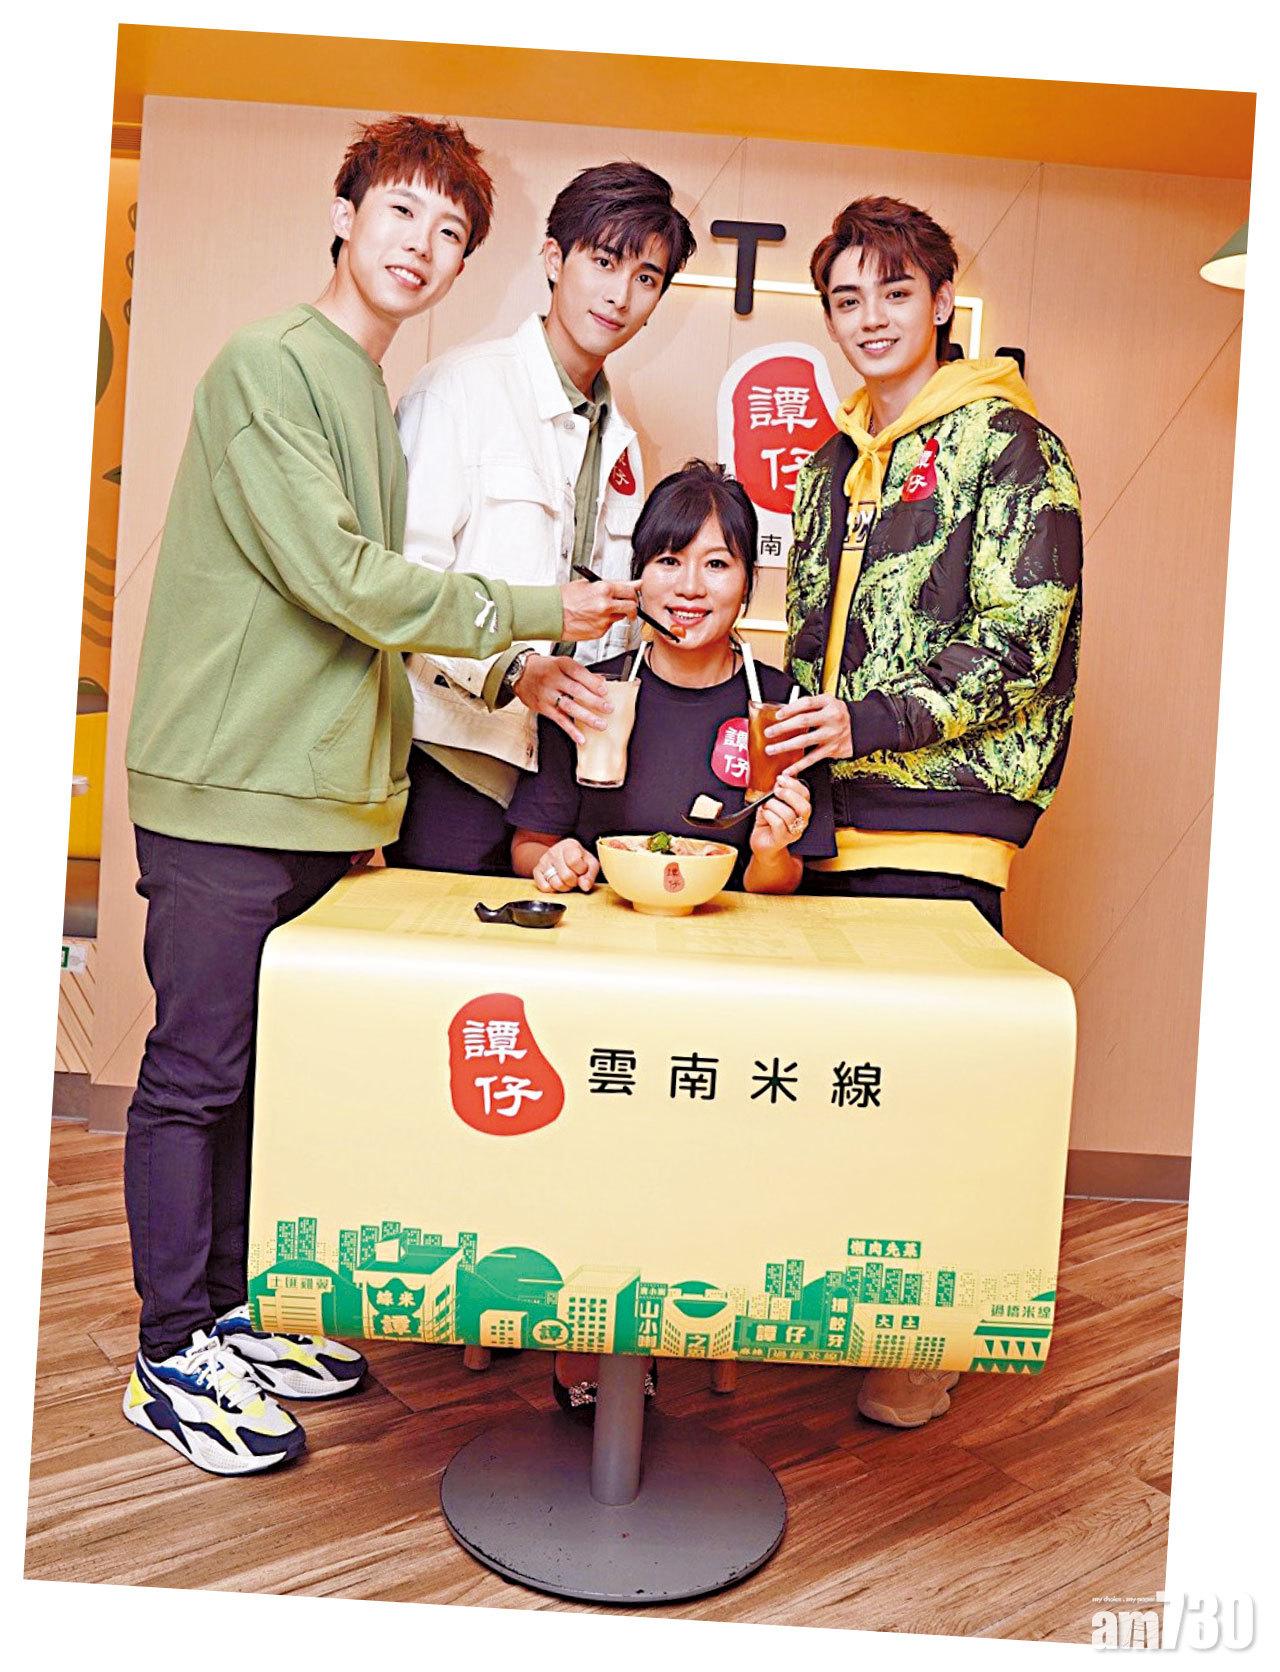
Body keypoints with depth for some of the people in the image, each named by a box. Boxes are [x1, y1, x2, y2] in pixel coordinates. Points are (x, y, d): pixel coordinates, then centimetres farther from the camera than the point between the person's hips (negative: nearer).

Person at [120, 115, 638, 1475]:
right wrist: (529, 614, -8)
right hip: (226, 792, -8)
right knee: (195, 1076, 2)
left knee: (272, 1066, 14)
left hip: (326, 799, 8)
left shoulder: (384, 404, 18)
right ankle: (172, 1360, 17)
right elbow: (337, 576, -15)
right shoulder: (267, 365, -6)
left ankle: (233, 1313, 29)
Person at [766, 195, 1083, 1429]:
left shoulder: (1004, 443, 0)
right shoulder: (833, 463, 21)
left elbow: (1022, 647, -10)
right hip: (833, 815, 6)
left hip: (942, 816, -6)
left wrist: (871, 721, -18)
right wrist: (792, 760, 15)